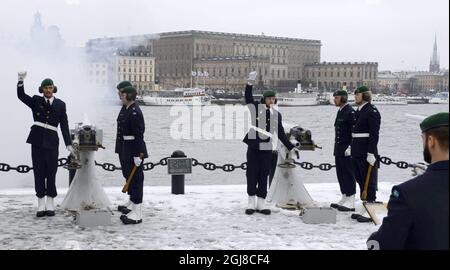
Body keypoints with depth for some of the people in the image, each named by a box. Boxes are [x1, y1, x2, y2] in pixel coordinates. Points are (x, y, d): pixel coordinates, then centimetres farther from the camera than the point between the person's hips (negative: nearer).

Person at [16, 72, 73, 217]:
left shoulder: (60, 104, 8)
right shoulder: (36, 101, 9)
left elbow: (64, 125, 6)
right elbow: (21, 96, -6)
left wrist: (68, 144, 0)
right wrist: (21, 81, -21)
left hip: (52, 140, 0)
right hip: (37, 139, 0)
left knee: (51, 172, 1)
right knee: (39, 172, 1)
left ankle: (50, 205, 10)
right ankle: (41, 205, 6)